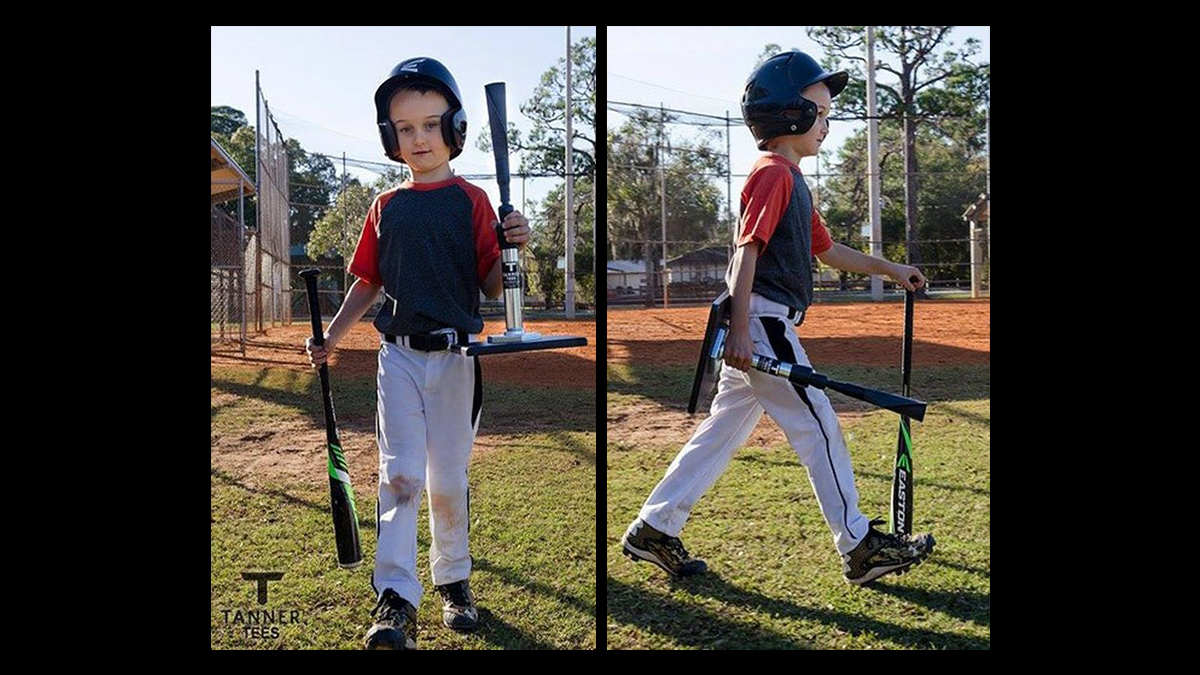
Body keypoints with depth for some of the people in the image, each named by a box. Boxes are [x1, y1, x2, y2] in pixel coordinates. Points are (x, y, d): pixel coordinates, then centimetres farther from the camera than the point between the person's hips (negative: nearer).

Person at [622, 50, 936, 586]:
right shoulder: (774, 173, -9)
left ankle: (653, 529, 15)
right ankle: (860, 547, 10)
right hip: (762, 322, -10)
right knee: (817, 426, -2)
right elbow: (747, 250, -18)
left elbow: (828, 251, 29)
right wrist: (741, 328, -24)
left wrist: (892, 270, 32)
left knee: (724, 430, 11)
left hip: (757, 327, 10)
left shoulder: (792, 180, 22)